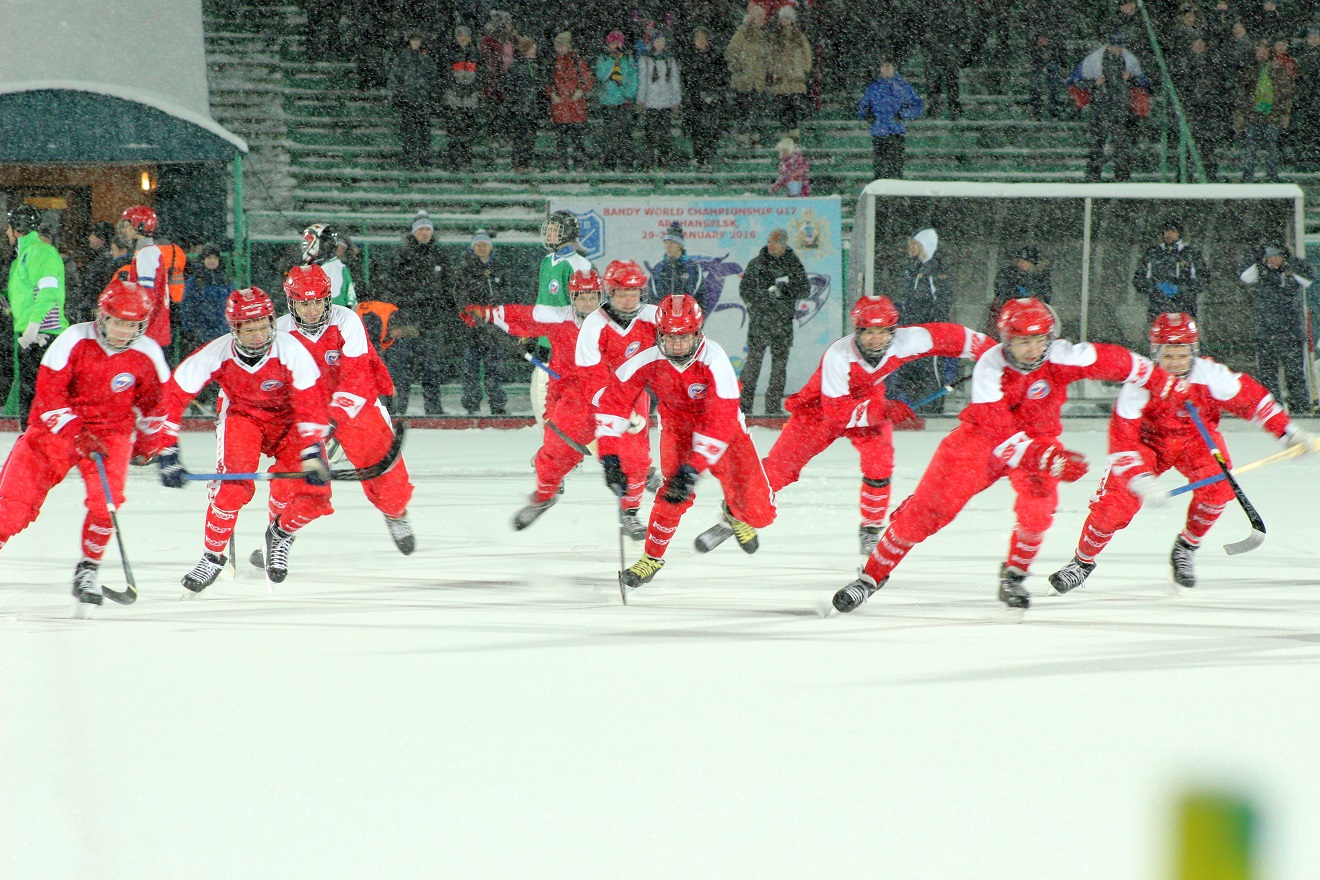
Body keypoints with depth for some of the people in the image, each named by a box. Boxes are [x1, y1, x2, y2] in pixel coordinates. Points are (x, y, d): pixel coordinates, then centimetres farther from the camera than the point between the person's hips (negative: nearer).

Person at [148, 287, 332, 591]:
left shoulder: (289, 350, -29)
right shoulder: (216, 355, -26)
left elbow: (312, 403, -29)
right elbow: (172, 396, -21)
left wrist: (313, 454, -39)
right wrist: (166, 451, -27)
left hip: (288, 420, 0)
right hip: (242, 415, 0)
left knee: (313, 492, -15)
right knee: (234, 485, -26)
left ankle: (280, 534, 19)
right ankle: (212, 556, -5)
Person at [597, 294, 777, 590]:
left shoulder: (713, 360, -33)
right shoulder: (648, 360, -25)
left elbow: (721, 423, -36)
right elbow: (613, 402, -19)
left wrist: (692, 469, -41)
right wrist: (610, 457, -28)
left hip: (726, 432, -1)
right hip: (677, 426, 1)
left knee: (760, 513, -4)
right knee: (676, 492, -25)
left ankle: (734, 513, 34)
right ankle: (652, 556, -2)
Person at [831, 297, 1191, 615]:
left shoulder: (1061, 357, -22)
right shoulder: (989, 370, -27)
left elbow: (1116, 361, -9)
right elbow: (1001, 435, -30)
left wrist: (1168, 386, -1)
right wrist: (1048, 459, -40)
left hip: (1037, 438, 2)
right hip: (981, 439, -2)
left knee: (1038, 505, -25)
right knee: (929, 508, -10)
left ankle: (1014, 576, -1)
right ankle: (873, 574, 3)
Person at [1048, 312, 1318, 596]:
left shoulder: (1210, 376, -27)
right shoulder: (1137, 388, -31)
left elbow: (1252, 399, -11)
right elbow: (1122, 442, -30)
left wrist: (1289, 432, -9)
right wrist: (1142, 480, -44)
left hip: (1195, 438, 2)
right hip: (1147, 442, -2)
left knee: (1218, 487, -26)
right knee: (1114, 505, -17)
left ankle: (1185, 548, 1)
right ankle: (1083, 561, 11)